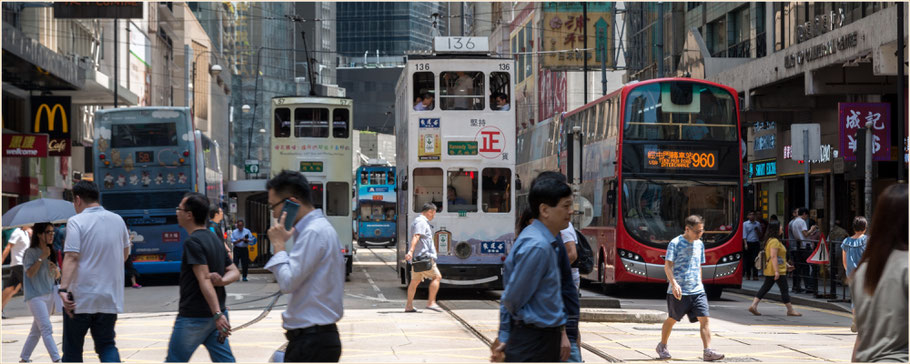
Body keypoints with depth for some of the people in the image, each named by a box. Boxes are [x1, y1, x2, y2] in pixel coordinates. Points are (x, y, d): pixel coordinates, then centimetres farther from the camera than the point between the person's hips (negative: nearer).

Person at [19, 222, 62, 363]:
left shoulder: (51, 252, 13)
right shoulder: (31, 252, -6)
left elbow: (57, 276, 17)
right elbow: (30, 273, -17)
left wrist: (55, 269, -4)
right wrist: (42, 258, -18)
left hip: (50, 295, 7)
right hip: (35, 296, -7)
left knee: (37, 330, 12)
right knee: (47, 328, -16)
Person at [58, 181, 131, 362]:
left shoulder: (76, 222, -10)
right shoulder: (117, 220, 7)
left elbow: (71, 257, -20)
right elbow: (125, 253, 20)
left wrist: (63, 288, -25)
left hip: (80, 299, -4)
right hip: (110, 298, 4)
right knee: (106, 345, 11)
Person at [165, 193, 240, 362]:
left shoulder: (192, 242, -15)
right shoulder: (215, 239, 14)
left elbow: (204, 280, -22)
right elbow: (234, 272, 14)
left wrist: (217, 314, -28)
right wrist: (221, 281, -8)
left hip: (193, 317, -8)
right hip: (215, 314, 8)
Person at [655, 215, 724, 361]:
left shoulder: (699, 244, 12)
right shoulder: (675, 243, -8)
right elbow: (667, 266, -13)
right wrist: (674, 284, -25)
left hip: (697, 290, 5)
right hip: (679, 292, -5)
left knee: (704, 319, -9)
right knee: (672, 319, 10)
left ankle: (708, 351, -13)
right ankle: (662, 346, 31)